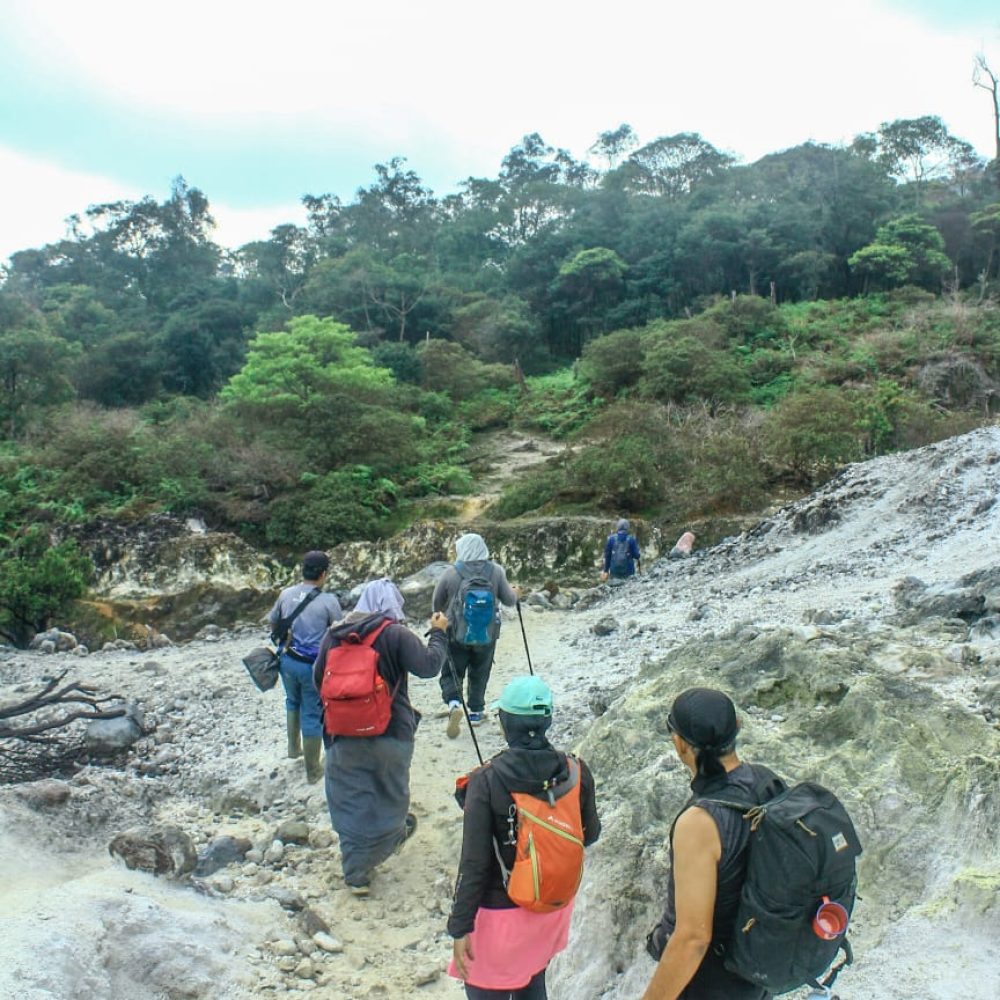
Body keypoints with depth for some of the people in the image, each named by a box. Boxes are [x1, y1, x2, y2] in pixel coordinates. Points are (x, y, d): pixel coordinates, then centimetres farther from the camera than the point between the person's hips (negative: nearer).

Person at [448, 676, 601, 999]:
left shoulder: (486, 781, -24)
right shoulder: (577, 772, -14)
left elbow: (474, 863, -20)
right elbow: (589, 835, 1)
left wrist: (460, 927, -10)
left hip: (502, 910, -4)